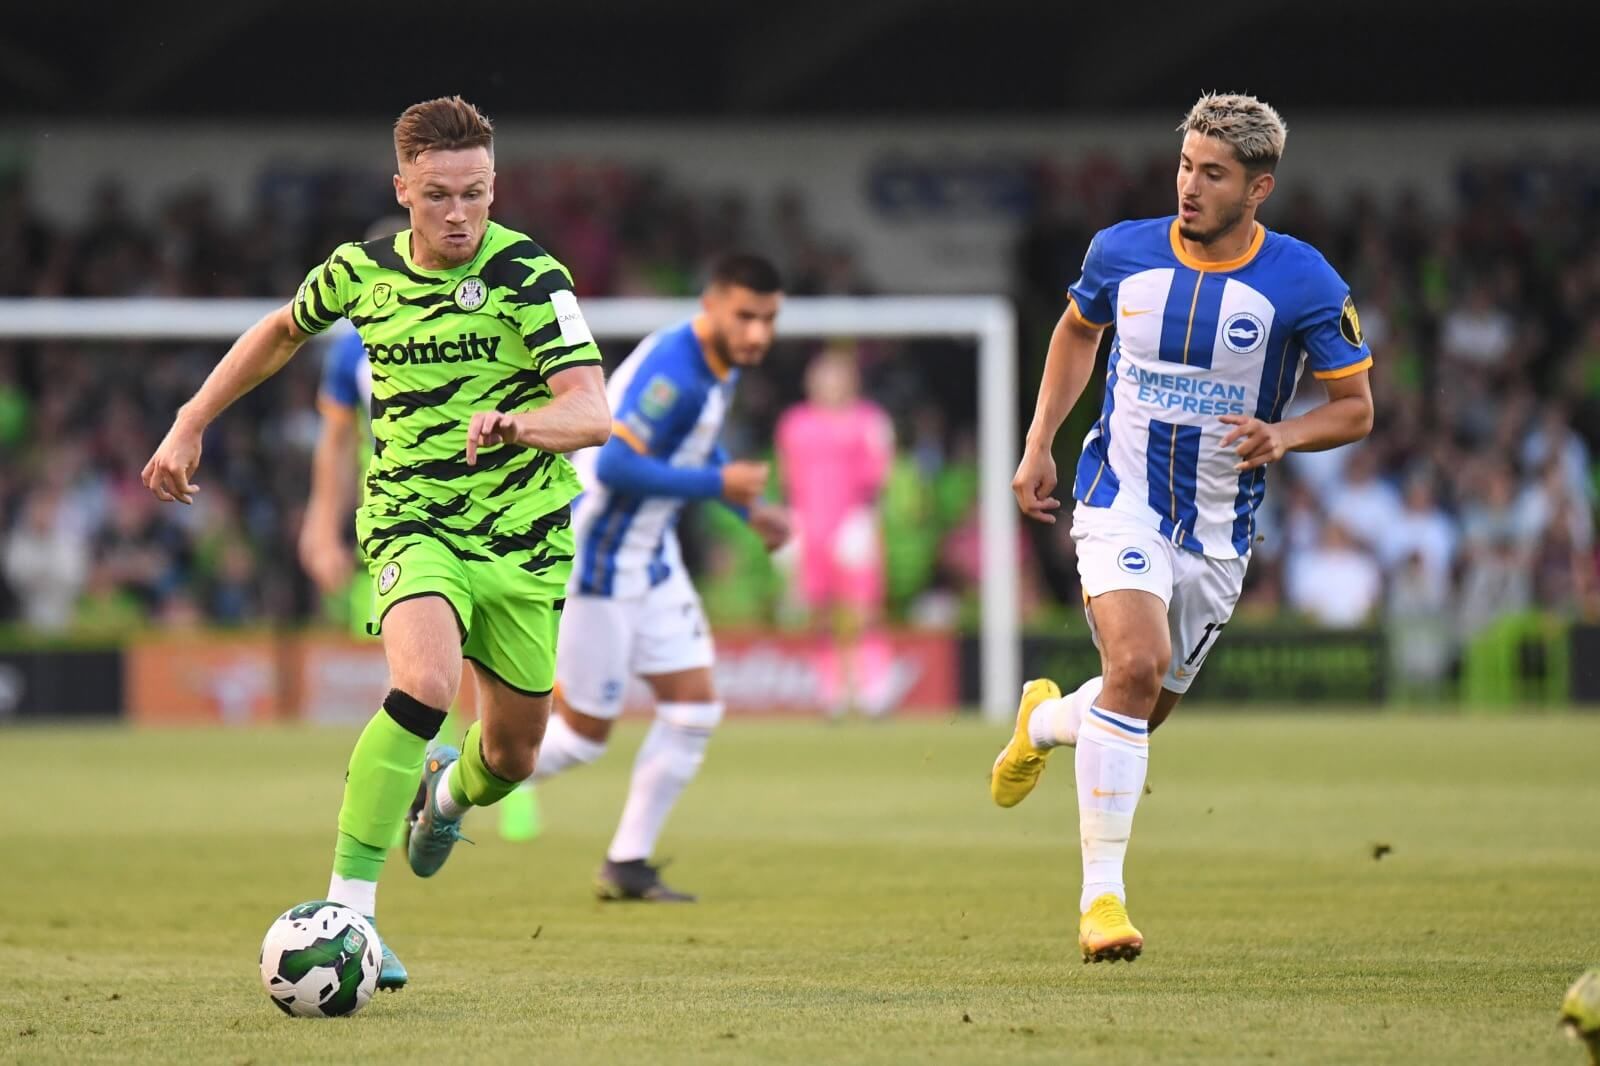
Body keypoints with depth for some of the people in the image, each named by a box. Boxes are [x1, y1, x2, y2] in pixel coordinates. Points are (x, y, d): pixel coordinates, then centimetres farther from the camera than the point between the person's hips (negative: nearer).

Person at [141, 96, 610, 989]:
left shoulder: (530, 277, -13)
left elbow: (592, 412, -24)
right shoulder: (363, 272, -3)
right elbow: (283, 332, 20)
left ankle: (451, 791, 54)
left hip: (525, 537, 1)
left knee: (513, 754, 13)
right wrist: (190, 424, 18)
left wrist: (517, 424, -45)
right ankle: (347, 911, -28)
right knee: (426, 685, -30)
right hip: (412, 522, 0)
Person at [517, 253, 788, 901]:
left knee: (695, 706, 2)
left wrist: (751, 509, 13)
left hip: (651, 556, 9)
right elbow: (614, 465, -31)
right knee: (584, 732, -1)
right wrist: (717, 485, -27)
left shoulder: (722, 365, 4)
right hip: (597, 559, -9)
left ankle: (628, 865, 10)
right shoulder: (673, 370, -26)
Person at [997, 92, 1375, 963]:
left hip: (1219, 526, 2)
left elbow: (1355, 407, -1)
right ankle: (1101, 892, -21)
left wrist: (1283, 438, -21)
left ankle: (1045, 720, 47)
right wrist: (1038, 448, 11)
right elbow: (1077, 330, 17)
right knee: (1136, 666, -25)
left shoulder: (1305, 285, -10)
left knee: (1145, 708, 10)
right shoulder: (1122, 253, -5)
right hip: (1121, 498, -2)